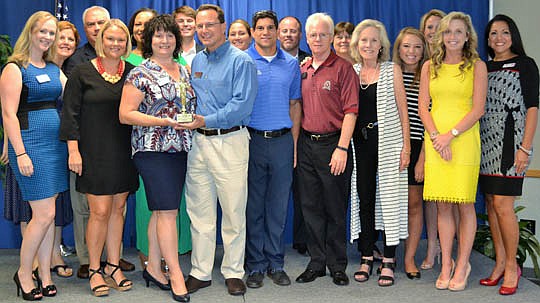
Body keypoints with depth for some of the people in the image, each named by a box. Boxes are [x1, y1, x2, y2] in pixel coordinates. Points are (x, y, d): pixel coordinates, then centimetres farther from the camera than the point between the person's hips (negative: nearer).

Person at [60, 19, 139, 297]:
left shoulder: (132, 73, 7)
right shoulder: (82, 72, -3)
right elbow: (70, 114, -4)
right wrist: (73, 150, -10)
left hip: (124, 151, 4)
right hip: (94, 151, -4)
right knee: (100, 211, -5)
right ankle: (94, 270, 10)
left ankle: (113, 266, 20)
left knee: (118, 208, 8)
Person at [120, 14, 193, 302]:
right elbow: (126, 115, -9)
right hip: (153, 149, -6)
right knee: (168, 211, -8)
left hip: (180, 148, 6)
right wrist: (164, 121, -17)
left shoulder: (183, 71, 15)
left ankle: (153, 267, 20)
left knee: (161, 210, 11)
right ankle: (175, 273, 0)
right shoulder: (141, 74, -5)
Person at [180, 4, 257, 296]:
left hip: (229, 141, -6)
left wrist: (206, 121, -19)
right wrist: (188, 119, 5)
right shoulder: (197, 61, 15)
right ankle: (200, 272, 20)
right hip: (198, 143, 6)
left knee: (233, 212, 2)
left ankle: (233, 273, 15)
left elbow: (242, 104, -16)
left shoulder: (240, 61, -7)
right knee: (199, 214, 10)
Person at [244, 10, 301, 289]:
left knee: (278, 206, 7)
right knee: (253, 206, 4)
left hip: (282, 141, 2)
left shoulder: (291, 64, 9)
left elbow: (294, 104, 12)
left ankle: (275, 263, 18)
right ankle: (256, 265, 14)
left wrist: (294, 143, 6)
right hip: (251, 140, -2)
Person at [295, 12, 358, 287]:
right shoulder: (302, 70, 12)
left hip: (332, 143, -5)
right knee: (310, 207, 9)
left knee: (335, 209, 3)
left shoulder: (343, 68, -5)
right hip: (306, 143, 5)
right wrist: (295, 144, 9)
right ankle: (316, 263, 20)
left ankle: (337, 266, 15)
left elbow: (350, 111, -10)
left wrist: (342, 148, -16)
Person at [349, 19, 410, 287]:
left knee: (389, 197, -1)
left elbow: (402, 110, -1)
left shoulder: (392, 70, 2)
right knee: (364, 199, 6)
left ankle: (388, 260, 7)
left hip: (388, 141, -3)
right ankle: (366, 257, 16)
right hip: (361, 142, 3)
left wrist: (406, 145, -8)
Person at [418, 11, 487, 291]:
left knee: (464, 204, -1)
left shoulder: (477, 66, 4)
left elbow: (478, 109, -3)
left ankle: (462, 266, 10)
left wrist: (451, 135, -12)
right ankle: (446, 265, 13)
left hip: (464, 140, -2)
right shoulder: (430, 66, 12)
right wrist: (437, 137, -7)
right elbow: (422, 106, 7)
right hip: (435, 140, 2)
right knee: (442, 205, 3)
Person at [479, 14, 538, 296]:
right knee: (491, 203, 6)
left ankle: (511, 266, 4)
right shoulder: (483, 67, 15)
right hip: (486, 143, 5)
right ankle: (500, 263, 16)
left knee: (502, 205, -10)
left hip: (510, 141, -5)